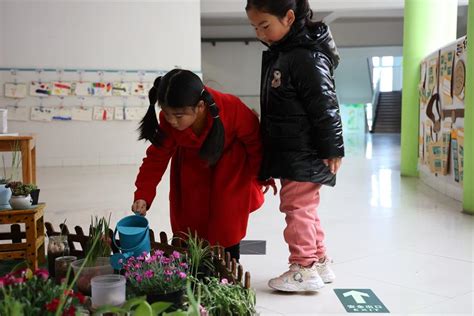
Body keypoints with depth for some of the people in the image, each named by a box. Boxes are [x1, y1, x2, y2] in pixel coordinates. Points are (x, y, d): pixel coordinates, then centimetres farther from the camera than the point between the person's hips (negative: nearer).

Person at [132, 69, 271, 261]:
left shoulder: (233, 110, -38)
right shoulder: (169, 120, -31)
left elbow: (255, 142, -20)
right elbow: (157, 157, -22)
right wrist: (143, 196, -35)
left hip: (230, 165, -2)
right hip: (192, 164, 3)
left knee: (227, 223, -1)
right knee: (189, 220, 6)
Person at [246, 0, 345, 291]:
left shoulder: (307, 57, -18)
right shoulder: (277, 55, 13)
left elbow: (325, 107, -19)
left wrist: (332, 149, -17)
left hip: (305, 155, -10)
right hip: (289, 154, 10)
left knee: (297, 207, -2)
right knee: (306, 209, 17)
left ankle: (304, 269, 10)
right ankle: (320, 262, 29)